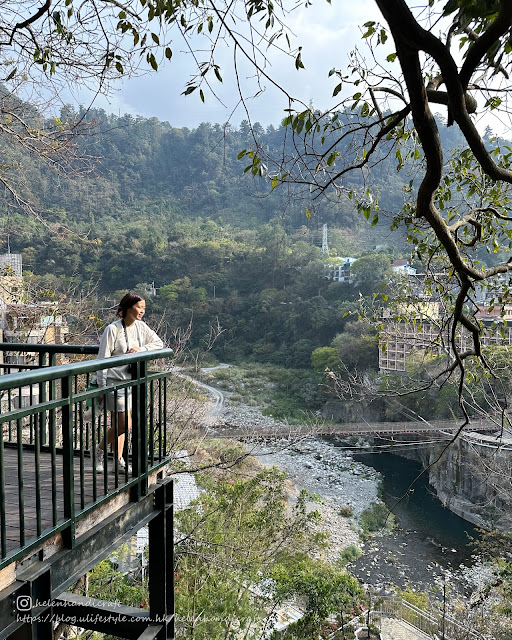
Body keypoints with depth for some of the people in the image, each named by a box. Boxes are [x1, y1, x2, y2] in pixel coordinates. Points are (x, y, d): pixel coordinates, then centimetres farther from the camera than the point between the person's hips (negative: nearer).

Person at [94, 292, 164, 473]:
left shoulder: (141, 326, 3)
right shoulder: (113, 329, -14)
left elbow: (159, 343, 10)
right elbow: (103, 359, -12)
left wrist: (141, 349, -9)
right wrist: (102, 387, -13)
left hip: (130, 381, 6)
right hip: (114, 382, -6)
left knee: (121, 424, 13)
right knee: (124, 425, -7)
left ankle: (118, 459, 25)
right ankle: (100, 450, 17)